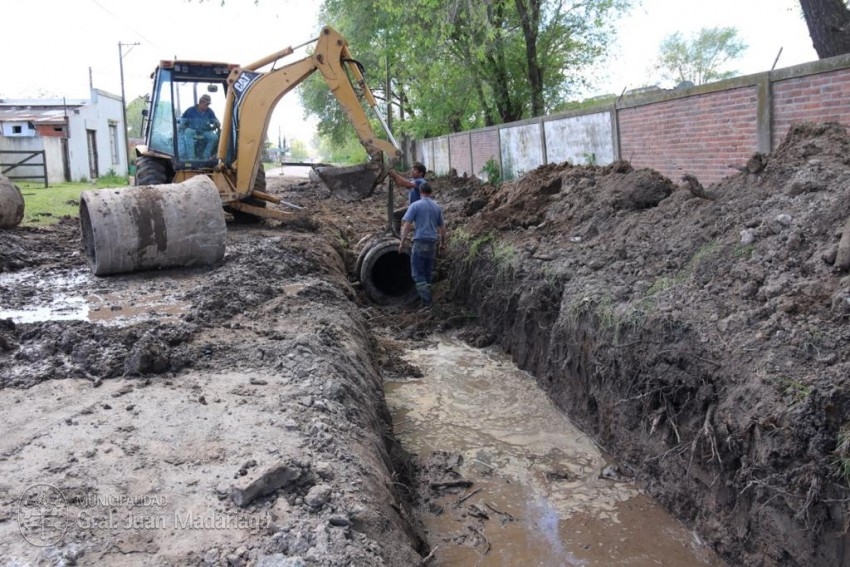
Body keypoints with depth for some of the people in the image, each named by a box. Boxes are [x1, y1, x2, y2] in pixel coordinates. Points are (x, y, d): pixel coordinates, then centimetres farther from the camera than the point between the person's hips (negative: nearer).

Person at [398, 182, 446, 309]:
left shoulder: (415, 205, -5)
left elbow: (406, 225, -11)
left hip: (420, 242, -5)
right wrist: (442, 242, 27)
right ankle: (428, 298, 21)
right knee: (428, 272, 15)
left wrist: (402, 242, -7)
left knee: (418, 273, -3)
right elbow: (442, 227, 15)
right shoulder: (437, 206, 9)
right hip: (433, 243, 5)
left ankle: (427, 301, -12)